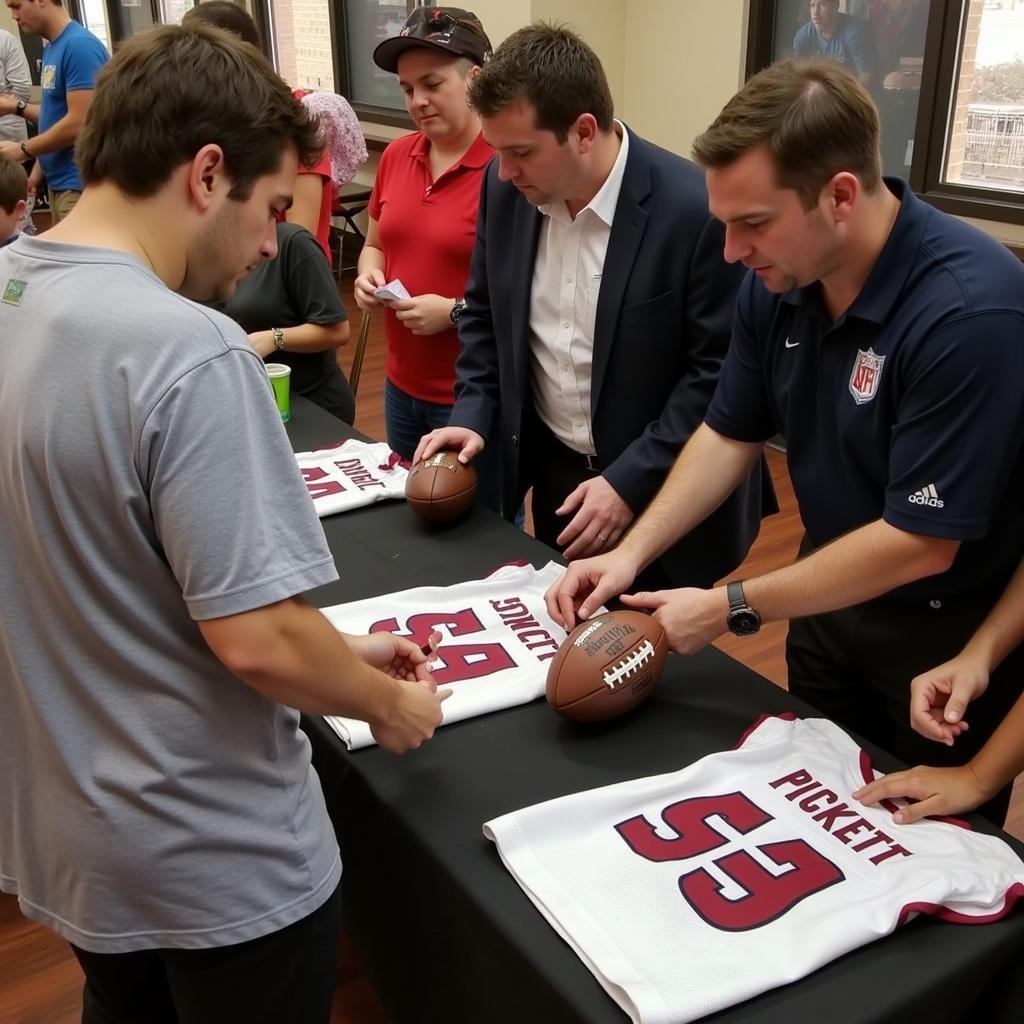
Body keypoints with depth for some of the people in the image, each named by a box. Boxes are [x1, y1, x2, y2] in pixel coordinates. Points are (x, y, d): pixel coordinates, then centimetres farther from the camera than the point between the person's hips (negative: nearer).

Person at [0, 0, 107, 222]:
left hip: (81, 183, -9)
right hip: (58, 181, 9)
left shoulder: (80, 45, -16)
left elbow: (79, 122, -20)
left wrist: (23, 150, -11)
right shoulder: (50, 48, 12)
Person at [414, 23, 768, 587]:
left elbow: (721, 369, -18)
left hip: (662, 490, -5)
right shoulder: (506, 189, -5)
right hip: (551, 470, 5)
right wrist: (472, 415, -4)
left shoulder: (696, 210, -23)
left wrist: (630, 481, -21)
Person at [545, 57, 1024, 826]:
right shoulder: (778, 280, -10)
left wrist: (733, 609, -22)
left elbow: (921, 543, -28)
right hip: (832, 597, 6)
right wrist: (633, 553, -10)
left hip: (950, 633, -6)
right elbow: (730, 433, 2)